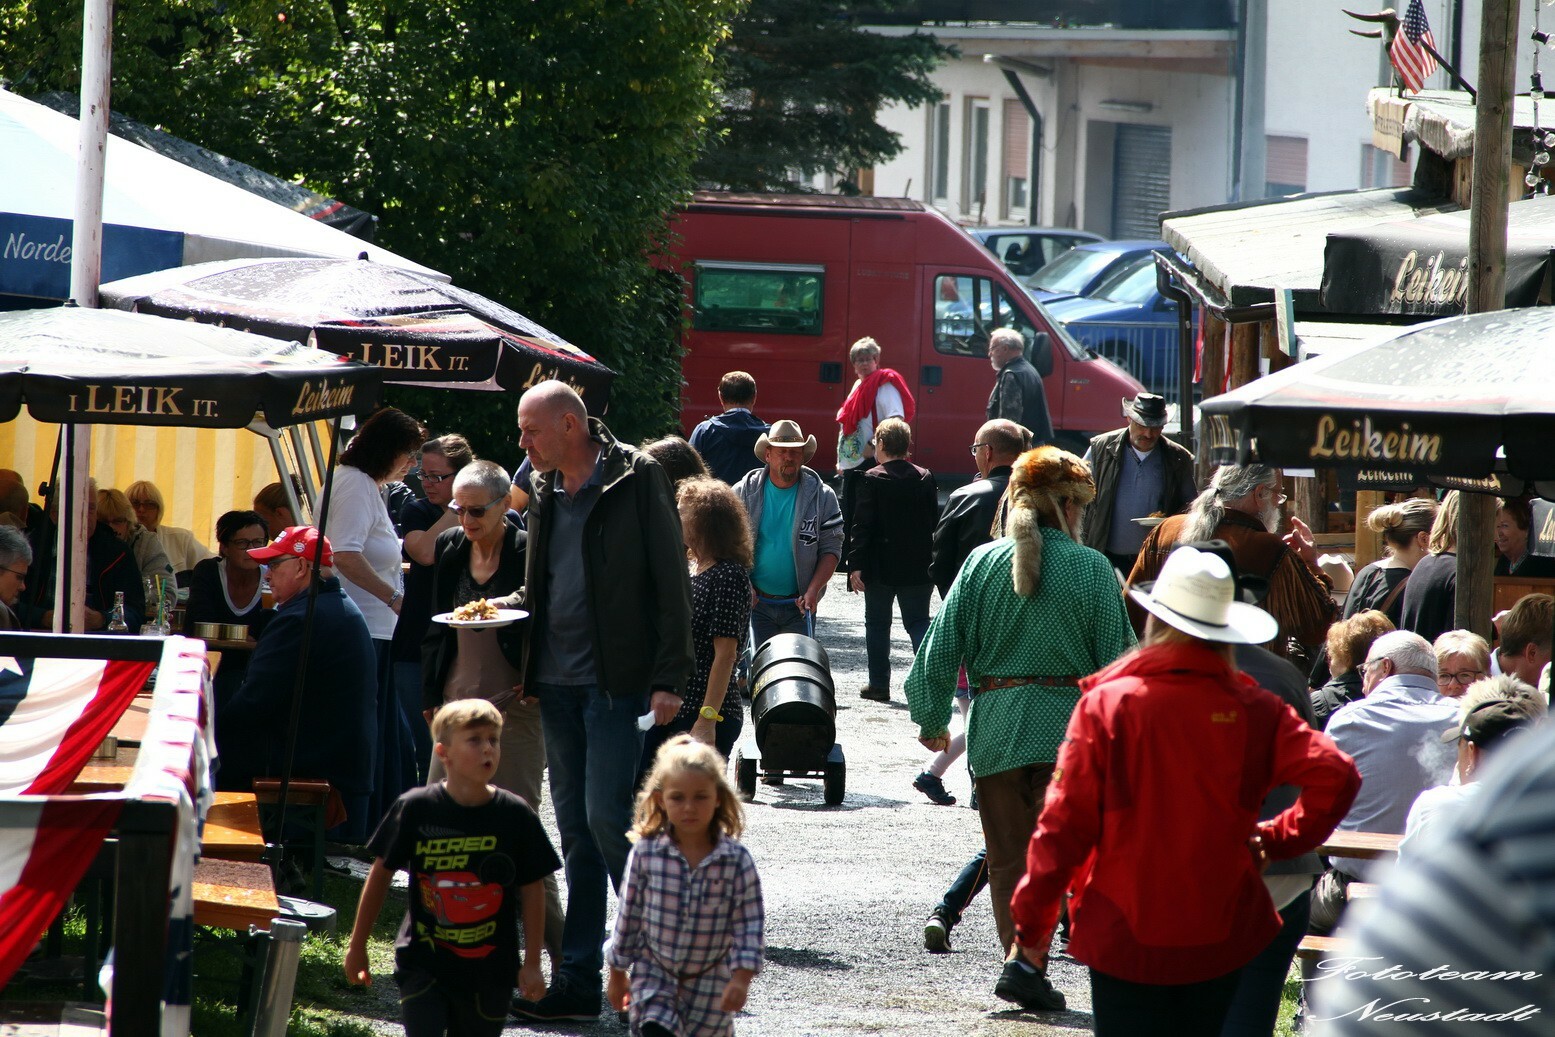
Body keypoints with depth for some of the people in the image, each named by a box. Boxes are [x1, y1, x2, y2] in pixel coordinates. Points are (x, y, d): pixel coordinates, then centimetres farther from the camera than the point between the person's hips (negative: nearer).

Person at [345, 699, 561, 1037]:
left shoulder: (517, 816, -5)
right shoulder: (415, 809, -7)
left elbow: (532, 890, 2)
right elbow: (381, 873, 3)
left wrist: (532, 962, 0)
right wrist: (357, 945, 8)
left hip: (489, 970, 1)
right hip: (423, 963, -1)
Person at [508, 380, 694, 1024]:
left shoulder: (635, 480, -7)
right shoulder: (545, 492, 13)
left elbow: (671, 582, -9)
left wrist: (669, 679, -14)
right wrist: (508, 608, 3)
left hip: (614, 681, -7)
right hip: (557, 682, 7)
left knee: (606, 818, -13)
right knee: (575, 832, 7)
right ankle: (578, 979, 9)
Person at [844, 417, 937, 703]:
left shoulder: (871, 479, -10)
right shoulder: (925, 478, 2)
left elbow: (863, 526, -13)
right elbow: (934, 523, 9)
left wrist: (856, 564, -12)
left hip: (881, 567, -3)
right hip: (917, 568, 3)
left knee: (877, 624, 9)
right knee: (918, 622, 8)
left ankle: (879, 684, 10)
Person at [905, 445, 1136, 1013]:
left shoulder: (981, 563, 1)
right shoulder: (1092, 569, -5)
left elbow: (941, 647, 2)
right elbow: (1118, 660, -4)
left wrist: (931, 719, 15)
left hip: (995, 731, 2)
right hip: (1068, 728, -2)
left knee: (1009, 857, 13)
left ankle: (1022, 957, 13)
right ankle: (1025, 961, -13)